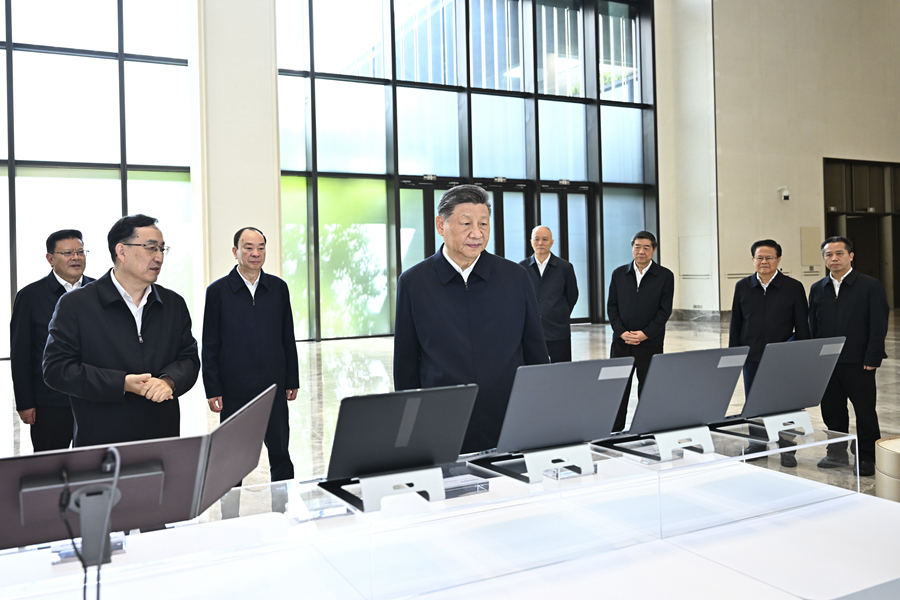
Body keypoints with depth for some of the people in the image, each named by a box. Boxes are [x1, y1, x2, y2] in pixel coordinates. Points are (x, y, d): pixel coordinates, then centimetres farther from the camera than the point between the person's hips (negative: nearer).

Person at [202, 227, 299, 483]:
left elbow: (288, 339, 9)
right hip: (234, 391, -2)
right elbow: (210, 346, 0)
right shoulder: (218, 291, -1)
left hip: (274, 387, 2)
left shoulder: (279, 287, 6)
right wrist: (212, 390, -4)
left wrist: (292, 381, 7)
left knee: (280, 453, 7)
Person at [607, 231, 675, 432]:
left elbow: (665, 310, -3)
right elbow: (611, 306, 5)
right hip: (621, 341, 2)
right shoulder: (619, 274, 8)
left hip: (650, 343, -2)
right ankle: (614, 433, 11)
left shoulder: (665, 276, 1)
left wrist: (645, 334, -13)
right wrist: (622, 332, -8)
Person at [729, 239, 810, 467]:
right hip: (752, 357, 3)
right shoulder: (742, 287, 6)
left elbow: (802, 326, 1)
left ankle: (787, 449, 17)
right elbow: (735, 324, 10)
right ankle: (757, 446, 24)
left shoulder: (794, 287, -1)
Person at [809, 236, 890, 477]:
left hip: (858, 364, -4)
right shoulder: (817, 289, 10)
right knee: (831, 410, 10)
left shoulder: (871, 286, -3)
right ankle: (837, 453, 24)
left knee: (865, 412, 5)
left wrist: (871, 359, -13)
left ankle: (866, 458, 18)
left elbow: (878, 326, -7)